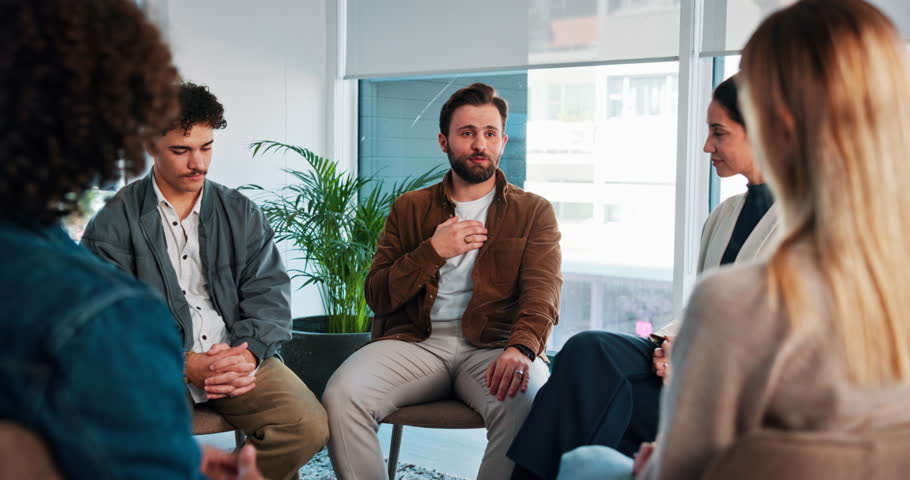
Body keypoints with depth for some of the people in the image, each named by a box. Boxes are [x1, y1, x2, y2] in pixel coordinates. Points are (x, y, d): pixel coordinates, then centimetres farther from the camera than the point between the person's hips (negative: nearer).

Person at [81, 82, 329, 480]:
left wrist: (248, 352, -14)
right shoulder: (114, 222, 5)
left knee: (310, 427, -22)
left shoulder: (242, 213, 15)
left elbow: (269, 293, 7)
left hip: (237, 354, 3)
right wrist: (185, 365, -18)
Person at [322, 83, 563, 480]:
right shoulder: (410, 208, 17)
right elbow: (377, 296, 11)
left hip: (492, 346, -1)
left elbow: (541, 294, -5)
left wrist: (521, 349, -26)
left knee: (529, 403, -35)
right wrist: (433, 250, -5)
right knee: (341, 396, -27)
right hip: (414, 342, 2)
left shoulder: (533, 212, 11)